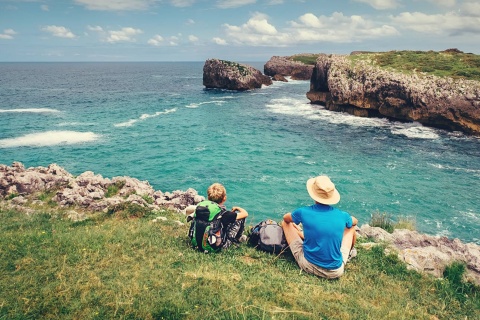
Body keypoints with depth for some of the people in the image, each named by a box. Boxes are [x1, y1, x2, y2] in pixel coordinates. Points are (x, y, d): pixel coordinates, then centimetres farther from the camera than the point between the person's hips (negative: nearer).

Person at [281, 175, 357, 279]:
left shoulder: (303, 212, -14)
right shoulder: (342, 216, -10)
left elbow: (285, 218, 11)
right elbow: (355, 221, 17)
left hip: (308, 266, -1)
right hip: (336, 272, 1)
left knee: (285, 223, 12)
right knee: (351, 227, 23)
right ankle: (350, 252, 53)